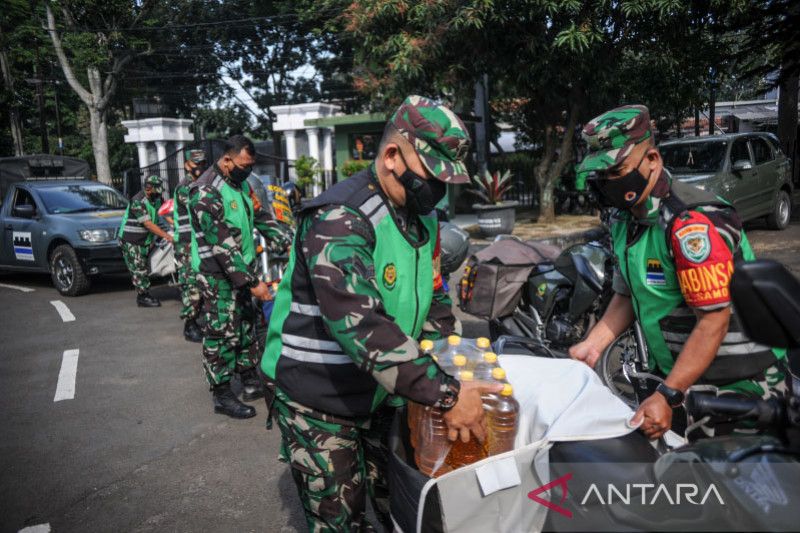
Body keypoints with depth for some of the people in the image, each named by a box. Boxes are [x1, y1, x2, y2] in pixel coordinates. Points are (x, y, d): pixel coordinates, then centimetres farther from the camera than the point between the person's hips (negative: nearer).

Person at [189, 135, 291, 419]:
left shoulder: (240, 184, 8)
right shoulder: (206, 192, -21)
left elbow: (260, 216, 15)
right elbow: (222, 246, -26)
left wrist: (288, 242, 0)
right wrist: (252, 282, -27)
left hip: (242, 268, 9)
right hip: (217, 274, -9)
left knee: (245, 325, 17)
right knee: (221, 333, -2)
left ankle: (249, 379, 31)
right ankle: (222, 395, 9)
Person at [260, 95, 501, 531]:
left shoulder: (423, 218, 3)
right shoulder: (339, 218, -25)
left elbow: (433, 301, 12)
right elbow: (360, 324, -35)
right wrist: (445, 395, -35)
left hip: (381, 396, 7)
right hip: (319, 404, -7)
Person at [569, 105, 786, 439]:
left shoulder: (692, 223, -24)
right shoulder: (624, 220, 4)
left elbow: (713, 322, -26)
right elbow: (627, 295, 10)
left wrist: (667, 397, -27)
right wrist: (592, 345, -4)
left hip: (740, 384, -7)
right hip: (676, 374, 8)